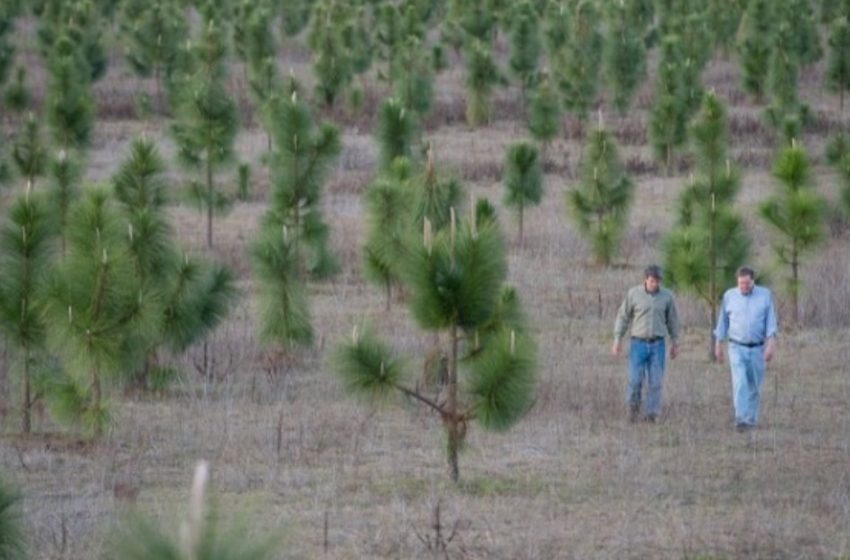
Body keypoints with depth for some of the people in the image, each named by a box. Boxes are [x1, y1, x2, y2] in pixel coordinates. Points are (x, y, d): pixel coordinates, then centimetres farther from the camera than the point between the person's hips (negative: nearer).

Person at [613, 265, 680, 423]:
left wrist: (675, 342, 12)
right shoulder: (634, 294, -4)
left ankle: (652, 414, 4)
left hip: (658, 344, 1)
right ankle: (633, 406, 20)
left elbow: (672, 320, 10)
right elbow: (623, 317, 2)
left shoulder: (667, 296, 0)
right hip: (638, 343, -1)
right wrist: (617, 340, -1)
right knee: (635, 380, -5)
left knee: (655, 381, -3)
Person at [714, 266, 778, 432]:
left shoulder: (765, 295, -1)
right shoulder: (729, 296, 1)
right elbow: (723, 321, 8)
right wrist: (718, 345, 9)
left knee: (754, 386, 9)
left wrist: (771, 344, -14)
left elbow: (771, 321, -4)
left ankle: (751, 419, 24)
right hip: (737, 348, -1)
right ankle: (741, 419, -26)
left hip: (757, 348, 1)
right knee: (740, 383, -18)